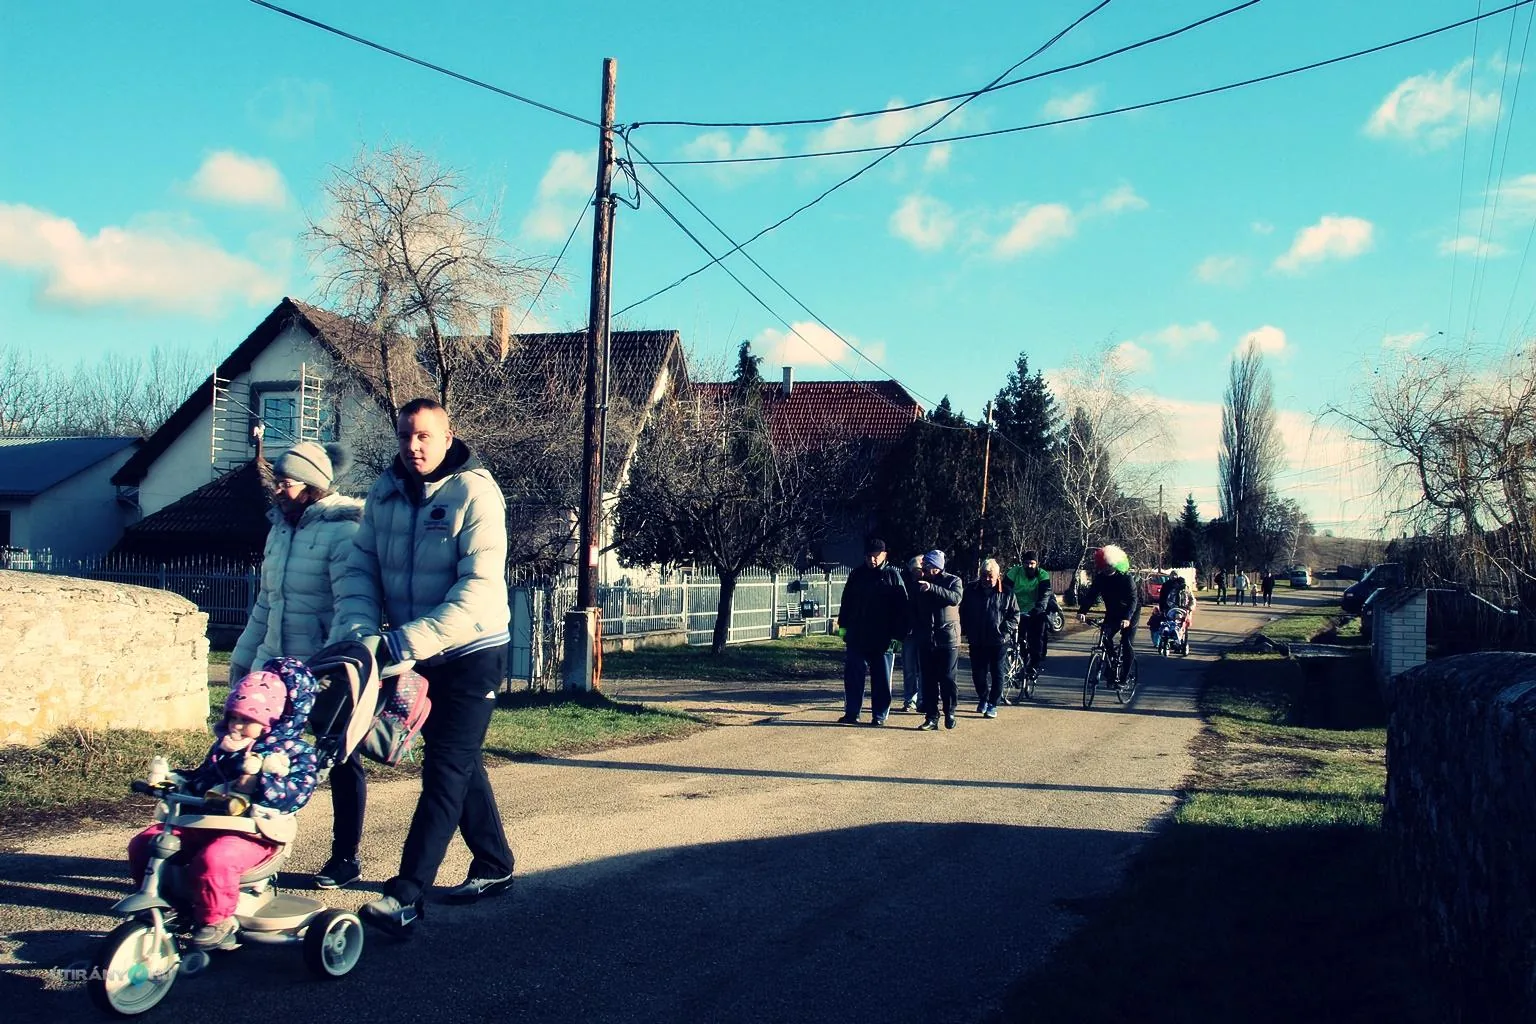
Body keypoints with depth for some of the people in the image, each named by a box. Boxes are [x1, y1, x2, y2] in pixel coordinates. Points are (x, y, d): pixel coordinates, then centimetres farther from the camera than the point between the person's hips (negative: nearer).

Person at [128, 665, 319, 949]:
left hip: (253, 832, -7)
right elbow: (201, 778, 24)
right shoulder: (225, 744, 21)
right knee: (143, 845, -3)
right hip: (207, 820, 7)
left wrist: (260, 781, -22)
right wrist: (173, 780, 6)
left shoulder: (292, 750, -1)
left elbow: (298, 792, -13)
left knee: (214, 859, -37)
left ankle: (217, 921, -12)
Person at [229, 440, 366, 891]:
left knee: (342, 761, 7)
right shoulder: (279, 528, 13)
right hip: (276, 668, 7)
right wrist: (243, 657, 22)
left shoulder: (341, 532, -13)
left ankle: (346, 858, 19)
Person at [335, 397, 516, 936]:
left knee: (445, 770, -6)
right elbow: (359, 568, -1)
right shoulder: (385, 492, 1)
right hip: (416, 654, 7)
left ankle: (407, 895, -5)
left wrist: (409, 639, -32)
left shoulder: (475, 493, -18)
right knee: (459, 762, 17)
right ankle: (494, 866, 33)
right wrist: (361, 629, -20)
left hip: (471, 653, -7)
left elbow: (479, 591, -26)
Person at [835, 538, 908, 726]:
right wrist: (843, 625, 7)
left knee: (882, 678, 4)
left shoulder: (892, 575, -1)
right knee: (853, 676, 3)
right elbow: (846, 601, 13)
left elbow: (901, 607, -2)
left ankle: (879, 715, 12)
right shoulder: (857, 574, 7)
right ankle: (851, 713, 11)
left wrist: (897, 634, -7)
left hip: (883, 638, -3)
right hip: (857, 636, 3)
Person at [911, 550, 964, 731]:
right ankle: (931, 717, 8)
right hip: (926, 640, 4)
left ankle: (950, 714, 12)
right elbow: (914, 607, 20)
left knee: (947, 678, -1)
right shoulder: (920, 583, 10)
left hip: (948, 639, -4)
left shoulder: (953, 581, -2)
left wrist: (932, 588, -32)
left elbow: (955, 598, -23)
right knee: (928, 680, 4)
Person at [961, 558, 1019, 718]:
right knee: (978, 673, 8)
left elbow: (1015, 614, 4)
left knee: (997, 674, 1)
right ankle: (983, 699, 31)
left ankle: (992, 705, 11)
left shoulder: (1006, 593, -2)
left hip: (998, 641, -2)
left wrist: (1006, 629, -9)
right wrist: (965, 629, 4)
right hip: (976, 640, 2)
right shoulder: (971, 589, 4)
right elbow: (963, 612, 13)